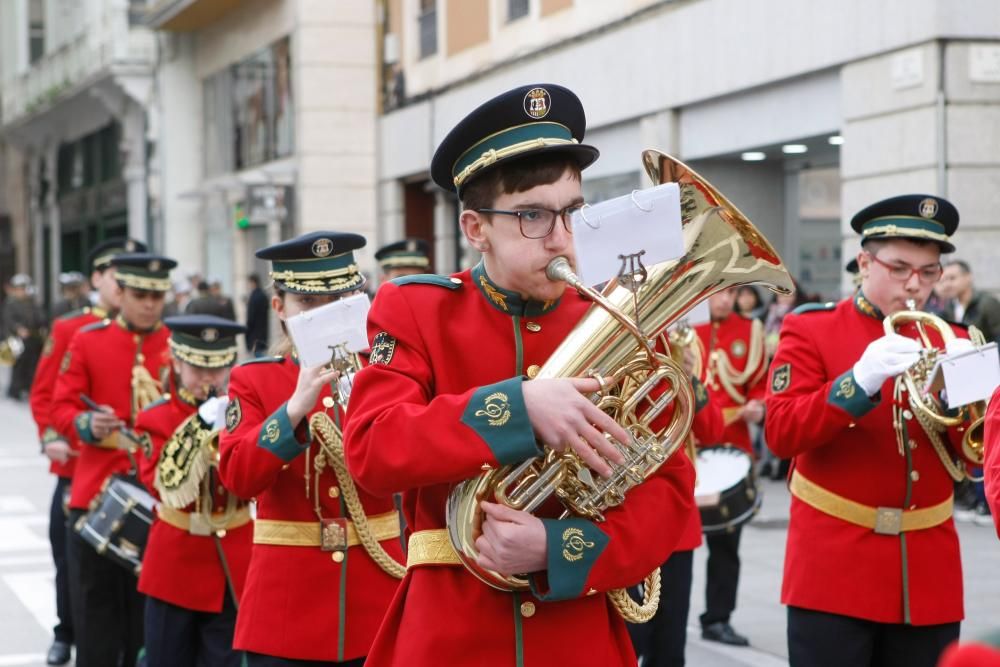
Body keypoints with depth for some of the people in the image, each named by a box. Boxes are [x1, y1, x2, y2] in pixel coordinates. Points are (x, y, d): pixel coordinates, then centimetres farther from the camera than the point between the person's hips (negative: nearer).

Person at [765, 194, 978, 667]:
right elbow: (781, 434, -11)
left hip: (928, 570, 4)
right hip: (834, 569, -4)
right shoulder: (811, 329, 0)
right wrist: (858, 383, -24)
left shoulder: (949, 341, 11)